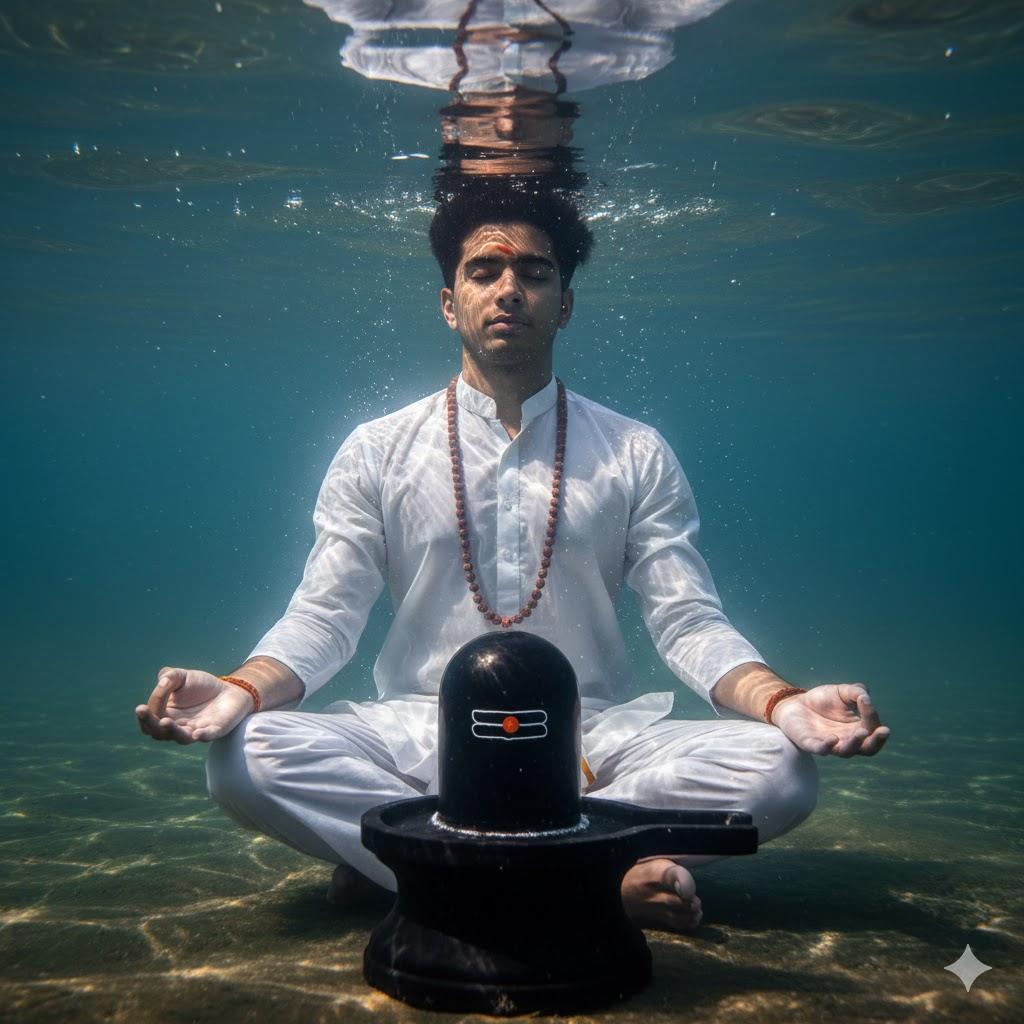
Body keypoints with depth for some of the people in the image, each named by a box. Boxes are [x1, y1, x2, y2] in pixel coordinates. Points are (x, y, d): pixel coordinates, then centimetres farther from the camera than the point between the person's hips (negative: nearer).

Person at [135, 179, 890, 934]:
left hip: (592, 741, 1)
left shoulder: (636, 455, 6)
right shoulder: (376, 451, 5)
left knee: (780, 768, -25)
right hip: (421, 740, 0)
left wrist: (782, 703, -20)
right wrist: (241, 690, -22)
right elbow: (323, 617, 0)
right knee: (247, 756, -27)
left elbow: (690, 623, 0)